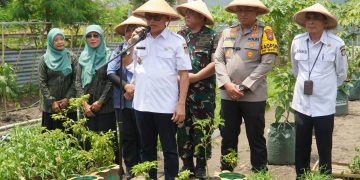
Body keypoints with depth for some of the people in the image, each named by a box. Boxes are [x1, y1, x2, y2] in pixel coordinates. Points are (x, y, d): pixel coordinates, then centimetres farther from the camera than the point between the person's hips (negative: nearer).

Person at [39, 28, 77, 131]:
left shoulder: (71, 58, 2)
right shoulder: (45, 59, 1)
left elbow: (75, 80, 0)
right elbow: (42, 83, -1)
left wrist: (68, 98, -9)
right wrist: (52, 102, -9)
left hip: (68, 104, 0)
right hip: (50, 106, 0)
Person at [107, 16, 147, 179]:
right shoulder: (119, 50, 7)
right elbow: (110, 72, 0)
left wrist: (137, 88, -14)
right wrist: (126, 86, -13)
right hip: (123, 101, 3)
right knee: (127, 136, 9)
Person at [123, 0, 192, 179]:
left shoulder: (177, 41, -4)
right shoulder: (140, 40, 7)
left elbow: (184, 75, -5)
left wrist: (181, 104, -11)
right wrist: (130, 42, 3)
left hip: (166, 106, -4)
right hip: (142, 105, 4)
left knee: (169, 150, 7)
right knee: (147, 149, 16)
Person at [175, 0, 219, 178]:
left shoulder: (212, 36, -2)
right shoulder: (180, 35, 10)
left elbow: (216, 63, -10)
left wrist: (195, 77, -15)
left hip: (203, 92, -4)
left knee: (202, 131, 4)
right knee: (183, 129, 8)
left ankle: (201, 166, 16)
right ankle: (187, 164, 20)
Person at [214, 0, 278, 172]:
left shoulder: (264, 32, -3)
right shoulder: (227, 32, 10)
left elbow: (267, 62, -10)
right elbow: (218, 60, 6)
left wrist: (244, 87, -14)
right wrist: (227, 84, -9)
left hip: (253, 96, -4)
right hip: (228, 95, 4)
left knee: (256, 138, 5)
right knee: (227, 136, 12)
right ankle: (226, 172, 26)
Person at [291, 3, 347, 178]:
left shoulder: (336, 44, -9)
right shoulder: (297, 41, 0)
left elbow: (341, 74, 6)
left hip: (324, 106, -3)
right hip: (301, 104, 3)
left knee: (324, 150, 2)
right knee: (301, 149, 10)